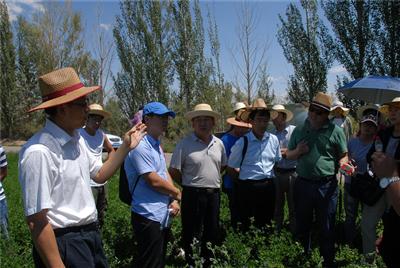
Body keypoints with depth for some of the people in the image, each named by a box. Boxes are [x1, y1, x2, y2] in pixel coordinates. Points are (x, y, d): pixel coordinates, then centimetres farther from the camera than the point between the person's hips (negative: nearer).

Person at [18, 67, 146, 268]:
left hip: (90, 236, 9)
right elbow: (36, 221, -24)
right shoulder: (39, 152, -26)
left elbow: (99, 175, 16)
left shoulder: (76, 139, 4)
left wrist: (125, 147, 7)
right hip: (63, 243, -9)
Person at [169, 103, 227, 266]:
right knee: (192, 234, 7)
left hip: (214, 194, 5)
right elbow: (173, 171, -8)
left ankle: (209, 261, 34)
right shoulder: (184, 144, -11)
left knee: (213, 232, 16)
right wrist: (189, 183, 1)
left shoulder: (218, 143, 4)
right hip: (193, 194, -5)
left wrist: (210, 179, 9)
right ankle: (191, 263, 23)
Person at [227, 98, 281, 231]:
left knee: (265, 222, 16)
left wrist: (270, 178, 12)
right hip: (247, 189, -3)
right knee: (245, 225, 8)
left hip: (268, 187, 4)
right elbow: (231, 168, 0)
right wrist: (244, 180, 4)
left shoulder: (274, 140, 3)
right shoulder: (242, 142, -8)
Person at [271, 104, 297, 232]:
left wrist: (287, 152, -13)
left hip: (292, 173, -4)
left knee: (293, 206, 6)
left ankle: (294, 231, 19)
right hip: (276, 173, 4)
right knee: (277, 205, 15)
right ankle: (277, 230, 28)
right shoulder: (271, 134, 8)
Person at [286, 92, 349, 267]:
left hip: (326, 185, -3)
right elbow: (288, 155, 14)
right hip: (303, 184, 3)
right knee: (302, 226, 16)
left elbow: (344, 156, 4)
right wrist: (297, 151, -7)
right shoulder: (299, 130, 7)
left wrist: (343, 163, -19)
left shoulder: (335, 131, -2)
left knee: (327, 229, 9)